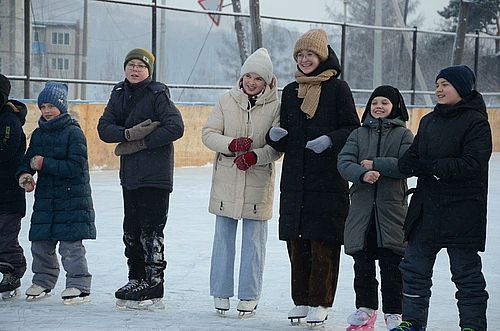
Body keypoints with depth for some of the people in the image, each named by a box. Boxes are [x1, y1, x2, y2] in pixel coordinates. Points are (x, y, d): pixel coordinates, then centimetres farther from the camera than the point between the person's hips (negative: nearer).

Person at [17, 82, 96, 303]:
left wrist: (45, 164, -18)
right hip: (45, 197, 6)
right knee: (41, 243, 9)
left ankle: (79, 285, -2)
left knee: (71, 244, -8)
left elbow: (76, 167, -17)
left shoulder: (73, 132, -9)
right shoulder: (38, 133, 11)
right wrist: (24, 173, -9)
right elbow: (29, 159, 14)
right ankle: (43, 281, 25)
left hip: (72, 196, -6)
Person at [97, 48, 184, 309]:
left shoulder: (157, 94, -8)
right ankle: (136, 280, 24)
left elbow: (175, 127, -16)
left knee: (151, 231, -7)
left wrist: (141, 143, -15)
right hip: (129, 174, 7)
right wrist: (128, 133, -15)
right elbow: (104, 128, 4)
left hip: (155, 173, -7)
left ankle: (153, 288, -3)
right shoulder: (120, 94, 11)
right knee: (131, 229, 13)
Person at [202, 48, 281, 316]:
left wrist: (254, 156, -22)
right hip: (226, 179, 2)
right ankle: (221, 293, 17)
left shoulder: (275, 106, -4)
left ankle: (249, 295, 14)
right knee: (223, 236, 8)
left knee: (254, 239, 4)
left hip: (258, 181, -2)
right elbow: (208, 134, 1)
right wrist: (232, 144, -16)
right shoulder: (227, 101, 2)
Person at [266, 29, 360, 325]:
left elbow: (353, 129, -2)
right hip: (295, 178, 5)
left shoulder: (337, 88, 0)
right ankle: (301, 301, 14)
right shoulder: (290, 91, 15)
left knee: (323, 242, -4)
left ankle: (321, 303, 3)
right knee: (296, 241, 5)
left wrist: (330, 140, -19)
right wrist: (275, 135, -4)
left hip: (328, 178, -5)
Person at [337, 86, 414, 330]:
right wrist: (363, 174, -20)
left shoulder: (403, 134, 5)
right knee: (362, 262, 7)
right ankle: (365, 308, 18)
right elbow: (344, 162, -1)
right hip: (362, 207, 3)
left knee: (391, 264, -2)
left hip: (392, 207, -3)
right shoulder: (359, 134, 12)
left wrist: (374, 164, -11)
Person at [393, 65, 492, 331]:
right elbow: (408, 161, 11)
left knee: (466, 273, 2)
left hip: (461, 211, -7)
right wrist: (411, 164, -13)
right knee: (414, 267, 10)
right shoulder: (429, 121, 15)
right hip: (425, 209, 7)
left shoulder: (476, 122, -9)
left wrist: (432, 167, -20)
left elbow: (471, 165, -19)